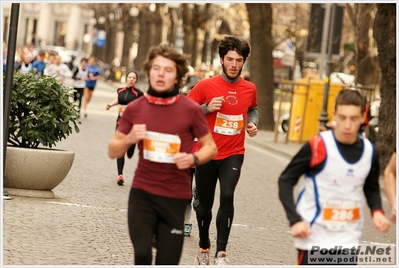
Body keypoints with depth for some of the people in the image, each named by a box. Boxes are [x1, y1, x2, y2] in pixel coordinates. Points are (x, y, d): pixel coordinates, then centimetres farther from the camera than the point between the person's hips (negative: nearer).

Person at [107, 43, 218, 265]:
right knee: (142, 255, -16)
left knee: (167, 262, 3)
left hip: (176, 197, -1)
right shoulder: (135, 108, 0)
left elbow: (210, 147, 4)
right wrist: (129, 139, -14)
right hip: (142, 194, 1)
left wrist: (193, 158, -17)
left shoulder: (190, 109, -6)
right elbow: (113, 151, 7)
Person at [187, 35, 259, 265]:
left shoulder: (249, 89, 0)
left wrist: (252, 123, 2)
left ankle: (221, 251, -16)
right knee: (205, 205, 10)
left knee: (227, 196, -22)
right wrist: (207, 108, -20)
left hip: (233, 154, 1)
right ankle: (204, 248, 34)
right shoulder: (205, 86, -9)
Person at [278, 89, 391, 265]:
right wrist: (295, 220, -19)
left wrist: (376, 211, -3)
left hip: (348, 239, 4)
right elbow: (286, 181, -7)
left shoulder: (370, 152, 0)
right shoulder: (317, 147, -14)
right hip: (314, 236, -4)